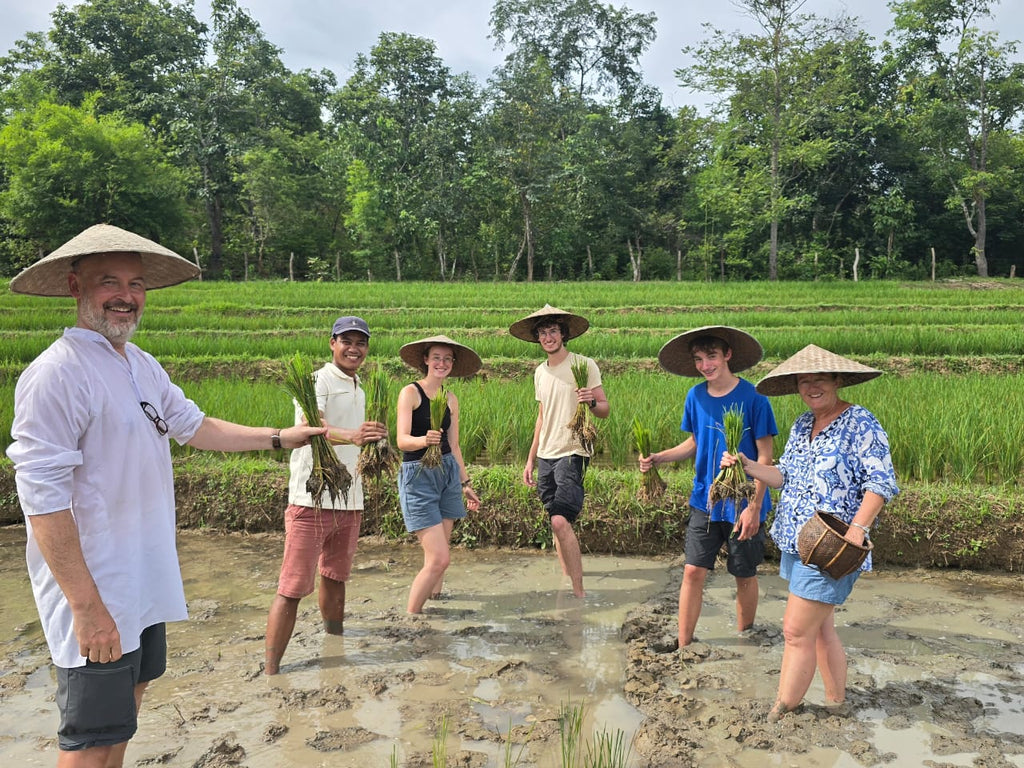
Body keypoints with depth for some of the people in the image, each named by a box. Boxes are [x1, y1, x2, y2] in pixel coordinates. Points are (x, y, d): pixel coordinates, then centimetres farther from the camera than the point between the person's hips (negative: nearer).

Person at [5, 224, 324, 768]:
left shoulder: (142, 366, 8)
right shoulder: (57, 373, -21)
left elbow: (195, 427, 20)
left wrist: (279, 437, 18)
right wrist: (87, 606, -24)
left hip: (143, 582, 9)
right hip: (95, 593, -9)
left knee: (131, 688, 24)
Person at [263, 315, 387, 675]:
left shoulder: (358, 389, 17)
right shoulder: (318, 381, -10)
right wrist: (352, 436, -47)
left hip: (349, 502, 8)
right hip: (312, 500, -7)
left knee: (335, 576, 20)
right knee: (293, 588, -6)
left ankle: (335, 634, 37)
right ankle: (270, 669, -1)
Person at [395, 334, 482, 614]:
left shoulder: (451, 399, 12)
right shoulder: (410, 392, -6)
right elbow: (402, 441, -16)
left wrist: (466, 483, 19)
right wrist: (424, 440, -36)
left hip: (448, 473, 6)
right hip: (417, 476, -6)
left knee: (437, 554, 8)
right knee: (439, 559, -11)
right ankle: (410, 616, 2)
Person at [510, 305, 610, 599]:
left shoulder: (584, 365, -6)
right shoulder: (540, 372, 13)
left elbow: (605, 410, -6)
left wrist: (592, 401, -29)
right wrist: (531, 459, 19)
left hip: (572, 453, -6)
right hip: (545, 456, 7)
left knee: (560, 520, -18)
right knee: (557, 522, 9)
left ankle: (579, 590, -11)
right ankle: (566, 575, 22)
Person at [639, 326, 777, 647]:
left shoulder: (752, 397, -14)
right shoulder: (695, 397, 0)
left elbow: (764, 456, -11)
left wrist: (754, 506, -16)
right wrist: (658, 458, -5)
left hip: (743, 504, -3)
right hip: (705, 500, 3)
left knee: (745, 575, 11)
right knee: (693, 571, 1)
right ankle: (684, 646, 13)